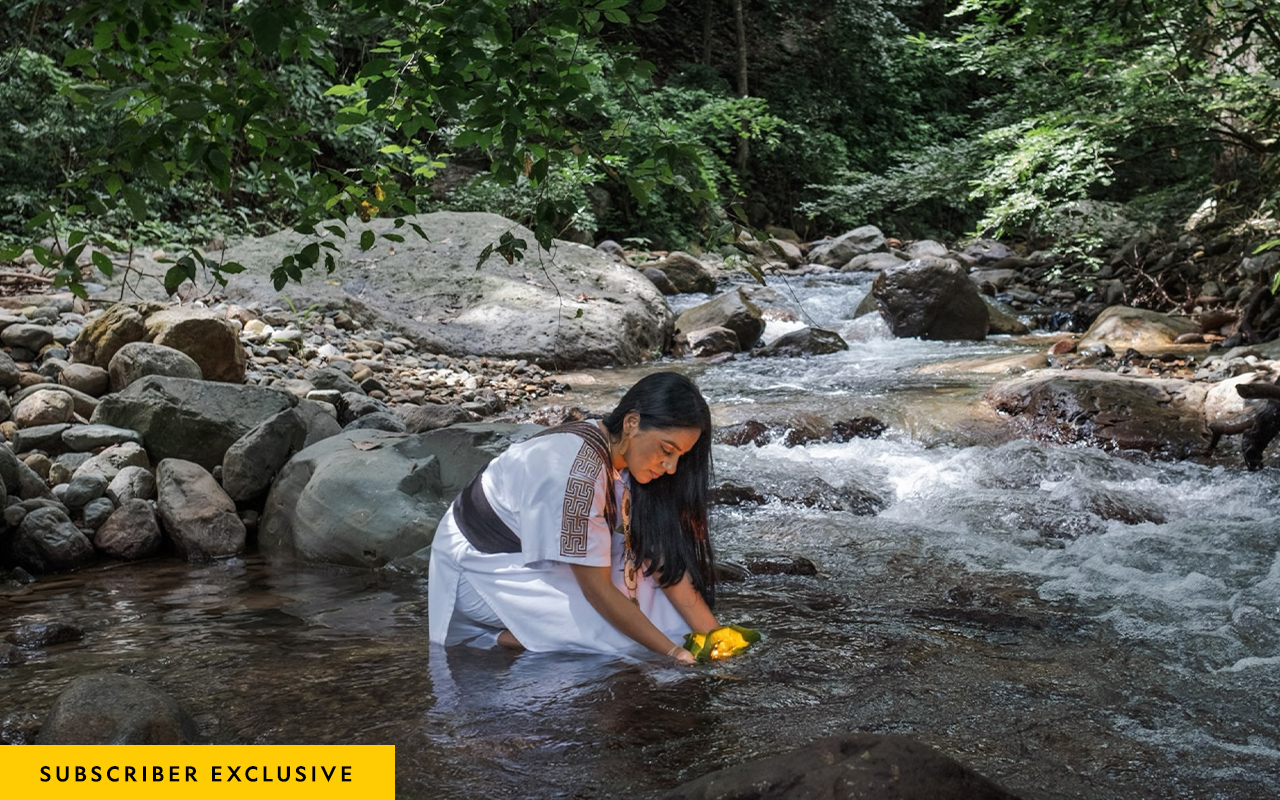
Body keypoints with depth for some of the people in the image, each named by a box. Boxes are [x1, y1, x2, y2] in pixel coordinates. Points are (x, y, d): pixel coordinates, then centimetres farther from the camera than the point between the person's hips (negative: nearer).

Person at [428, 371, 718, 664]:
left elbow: (662, 558, -8)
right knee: (626, 635, -21)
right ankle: (496, 639, -8)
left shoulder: (622, 455, -8)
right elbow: (597, 588, -28)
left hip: (541, 557, 9)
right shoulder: (580, 469, -33)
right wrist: (672, 651, -25)